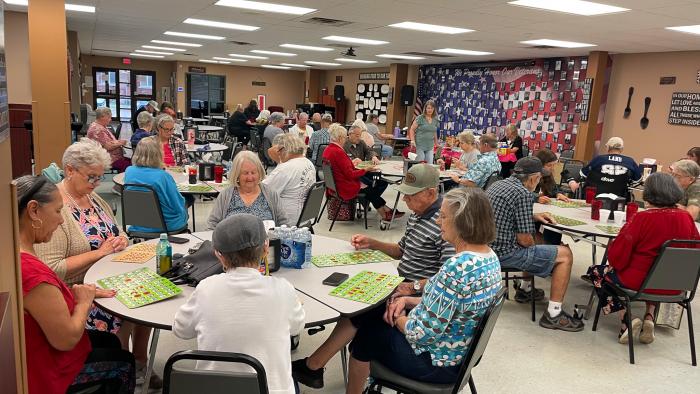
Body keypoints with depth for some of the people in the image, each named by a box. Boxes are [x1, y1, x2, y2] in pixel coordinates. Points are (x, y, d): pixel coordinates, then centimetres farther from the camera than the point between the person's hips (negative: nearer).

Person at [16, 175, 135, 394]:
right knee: (124, 363, 14)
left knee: (110, 341, 25)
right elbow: (66, 340, -27)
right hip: (45, 370, -8)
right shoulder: (32, 271, -35)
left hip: (34, 351, 8)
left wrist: (79, 293, -2)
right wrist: (84, 301, -12)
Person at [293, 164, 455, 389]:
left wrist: (415, 287, -29)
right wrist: (372, 243, 9)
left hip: (421, 296, -9)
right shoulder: (417, 214, 10)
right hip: (404, 285, 9)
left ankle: (312, 367, -5)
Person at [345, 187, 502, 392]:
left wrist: (398, 318, -9)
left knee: (365, 333, 13)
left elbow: (422, 333, -29)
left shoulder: (458, 267, -33)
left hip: (435, 362, -9)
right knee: (376, 315, 21)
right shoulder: (489, 256, -3)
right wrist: (407, 301, -1)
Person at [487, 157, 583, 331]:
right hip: (505, 253, -9)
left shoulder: (497, 184, 9)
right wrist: (534, 247, 4)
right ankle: (553, 314, 1)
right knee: (565, 255, 0)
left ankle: (525, 290, 39)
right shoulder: (524, 193, -18)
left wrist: (533, 216, 18)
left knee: (535, 243, 32)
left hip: (490, 246, 9)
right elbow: (524, 240, -18)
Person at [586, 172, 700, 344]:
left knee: (596, 272, 17)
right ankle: (649, 317, 20)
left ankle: (625, 319, 1)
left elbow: (617, 259, -18)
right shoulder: (686, 218, -5)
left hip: (638, 283, -6)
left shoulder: (642, 218, -20)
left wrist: (612, 246, 3)